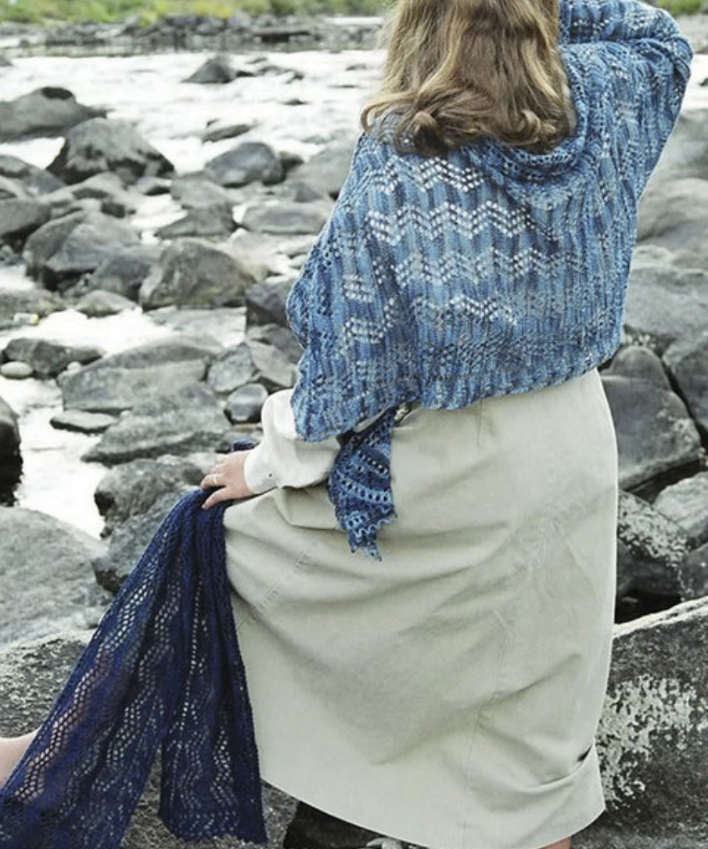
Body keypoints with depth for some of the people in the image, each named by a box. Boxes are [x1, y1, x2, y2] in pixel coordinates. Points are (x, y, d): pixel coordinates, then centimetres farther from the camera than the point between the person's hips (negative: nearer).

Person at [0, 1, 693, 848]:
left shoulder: (399, 153, -18)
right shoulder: (600, 106, -5)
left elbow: (350, 340, -15)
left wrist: (275, 463, -1)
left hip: (443, 470, -4)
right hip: (573, 453, 5)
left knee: (225, 534, 13)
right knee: (540, 692, 19)